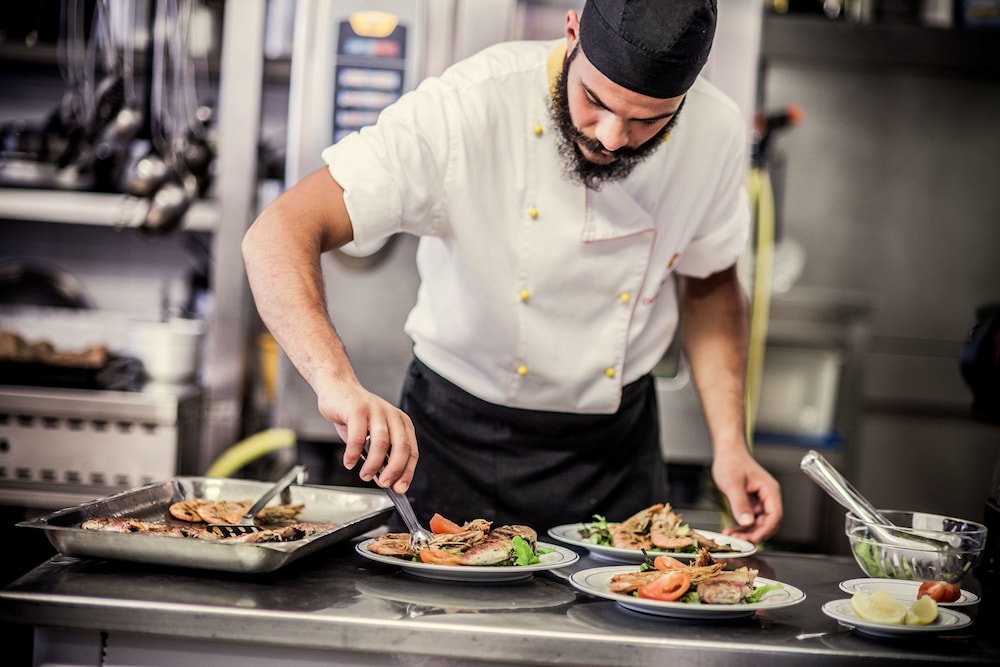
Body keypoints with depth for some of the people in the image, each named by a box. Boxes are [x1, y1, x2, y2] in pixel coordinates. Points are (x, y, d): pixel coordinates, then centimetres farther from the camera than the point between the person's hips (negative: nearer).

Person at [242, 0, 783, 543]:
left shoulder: (716, 133, -13)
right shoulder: (468, 107, -27)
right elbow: (281, 233, -32)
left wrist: (731, 444, -5)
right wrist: (337, 383, -49)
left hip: (615, 447, 3)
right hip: (457, 437, -2)